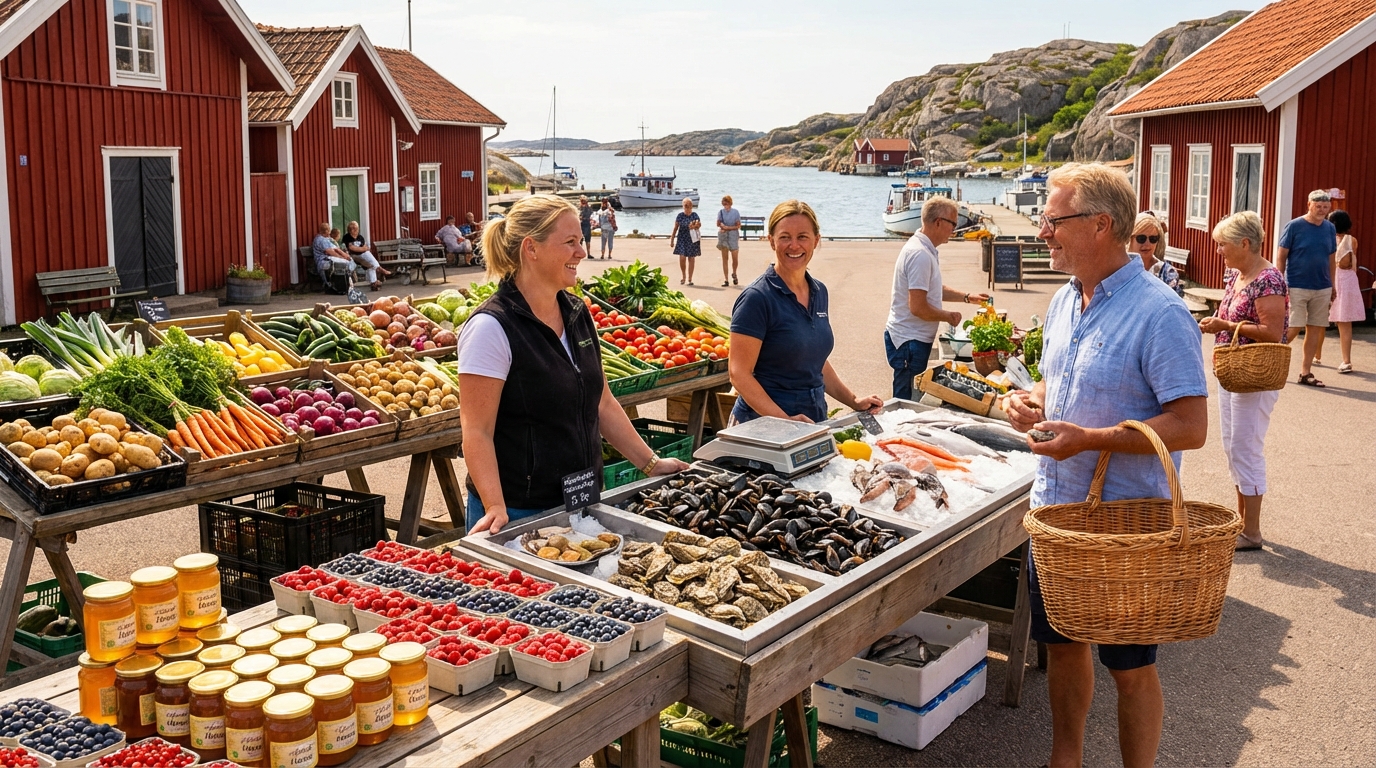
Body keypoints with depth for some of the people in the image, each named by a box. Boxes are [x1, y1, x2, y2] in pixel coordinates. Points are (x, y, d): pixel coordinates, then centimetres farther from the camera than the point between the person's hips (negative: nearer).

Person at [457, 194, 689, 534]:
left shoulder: (577, 313, 6)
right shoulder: (492, 327, -16)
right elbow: (477, 432, -18)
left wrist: (651, 464, 12)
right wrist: (496, 510, -28)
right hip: (519, 513, -7)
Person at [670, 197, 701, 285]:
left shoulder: (695, 215, 5)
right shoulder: (680, 216, 5)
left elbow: (699, 224, -7)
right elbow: (675, 228, 8)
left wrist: (695, 226, -29)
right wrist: (672, 239, 6)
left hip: (692, 239, 0)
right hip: (682, 239, 0)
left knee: (691, 259, 2)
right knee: (682, 258, -9)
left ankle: (690, 279, 11)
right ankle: (683, 276, 14)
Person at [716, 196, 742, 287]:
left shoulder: (735, 212, -2)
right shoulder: (721, 212, 4)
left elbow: (738, 226, -2)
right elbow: (718, 224, 5)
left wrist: (728, 227, -14)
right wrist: (721, 226, -18)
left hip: (733, 235, -1)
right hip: (723, 236, 1)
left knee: (735, 258, -3)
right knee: (724, 258, -1)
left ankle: (734, 274, 27)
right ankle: (726, 280, 2)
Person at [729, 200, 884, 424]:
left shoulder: (819, 292, 7)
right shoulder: (756, 298, -14)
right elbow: (740, 374, -18)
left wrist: (854, 402, 11)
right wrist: (785, 421, -25)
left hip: (815, 419, 6)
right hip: (764, 425, -6)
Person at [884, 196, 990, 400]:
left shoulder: (925, 249, 11)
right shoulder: (920, 254, -21)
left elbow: (931, 290, 25)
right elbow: (918, 307, -25)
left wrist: (967, 297, 16)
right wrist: (949, 317, -10)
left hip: (915, 339, 10)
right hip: (909, 342, -10)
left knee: (912, 400, 15)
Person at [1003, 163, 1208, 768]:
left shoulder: (1159, 314, -18)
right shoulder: (1064, 301, 8)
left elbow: (1191, 427, -21)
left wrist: (1089, 439, -26)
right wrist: (1031, 401, -1)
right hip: (1054, 513, 8)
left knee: (1129, 668, 7)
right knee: (1062, 645, 19)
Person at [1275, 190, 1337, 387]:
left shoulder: (1330, 228, 8)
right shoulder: (1294, 226, -7)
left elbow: (1331, 260, 14)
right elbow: (1281, 257, -6)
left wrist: (1332, 287, 12)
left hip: (1322, 289, 5)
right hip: (1297, 287, -5)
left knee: (1315, 330, 6)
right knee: (1293, 329, -9)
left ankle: (1305, 373, 13)